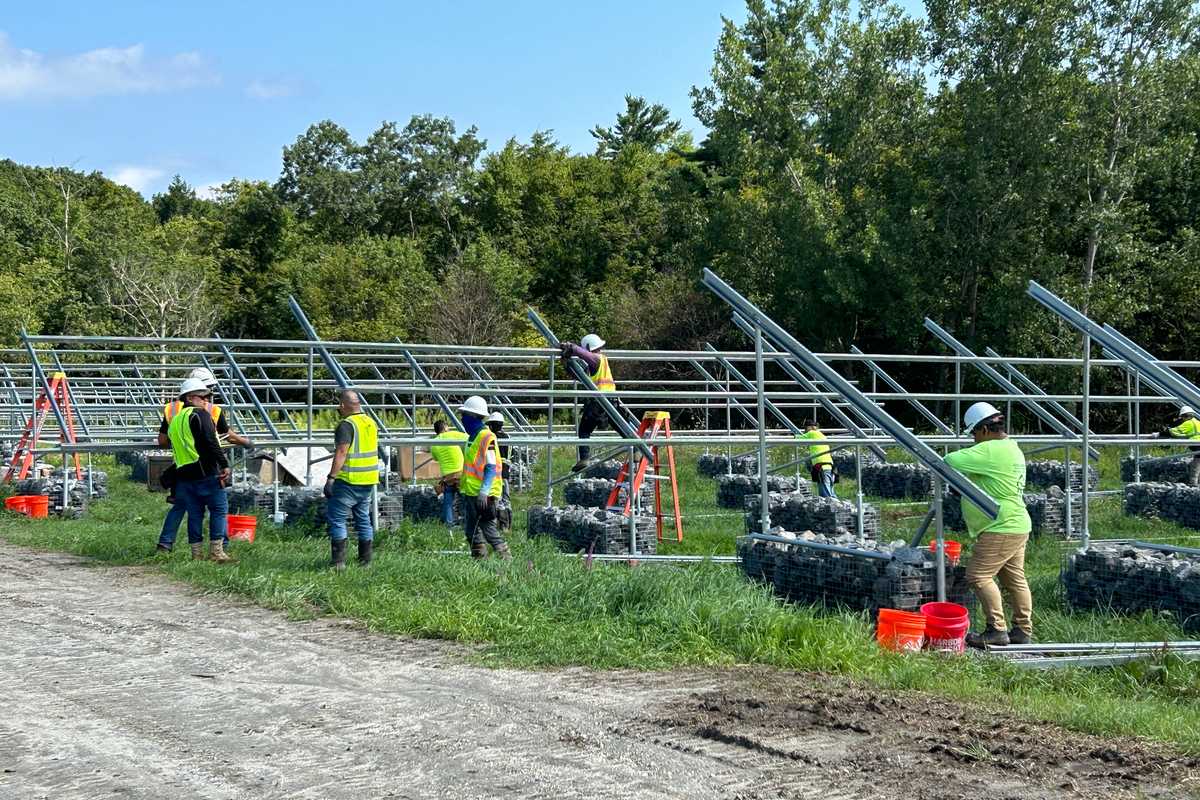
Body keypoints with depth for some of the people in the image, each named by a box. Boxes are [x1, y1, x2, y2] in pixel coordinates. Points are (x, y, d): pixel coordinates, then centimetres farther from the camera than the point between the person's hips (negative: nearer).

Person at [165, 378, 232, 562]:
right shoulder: (200, 415, -5)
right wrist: (224, 464, -15)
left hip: (183, 474, 8)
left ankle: (197, 552, 11)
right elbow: (211, 442, -16)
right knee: (219, 509, -3)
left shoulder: (174, 421, 20)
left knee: (194, 513, 11)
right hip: (205, 472, -8)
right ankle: (216, 551, -8)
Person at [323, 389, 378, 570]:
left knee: (336, 518, -3)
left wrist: (331, 477, -23)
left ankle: (339, 561, -8)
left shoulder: (347, 425, -15)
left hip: (349, 481, -8)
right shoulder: (371, 423, 11)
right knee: (363, 519, 15)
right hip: (369, 480, 8)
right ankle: (366, 560, 17)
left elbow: (341, 453, -22)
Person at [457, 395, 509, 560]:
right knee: (472, 532, 10)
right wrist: (463, 485, 23)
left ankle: (505, 559, -6)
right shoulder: (472, 436, 16)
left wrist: (484, 492, -27)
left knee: (488, 530, -10)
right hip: (470, 494, 10)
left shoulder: (486, 437, -13)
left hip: (484, 495, -10)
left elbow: (491, 467, -20)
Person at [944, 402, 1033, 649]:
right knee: (1015, 579, 14)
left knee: (979, 575, -8)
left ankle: (997, 629, -8)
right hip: (1017, 525, 10)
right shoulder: (1013, 449, 15)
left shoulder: (989, 451, -19)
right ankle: (1023, 630, 18)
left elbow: (950, 460, -23)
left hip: (1001, 527, -10)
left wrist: (945, 462, -1)